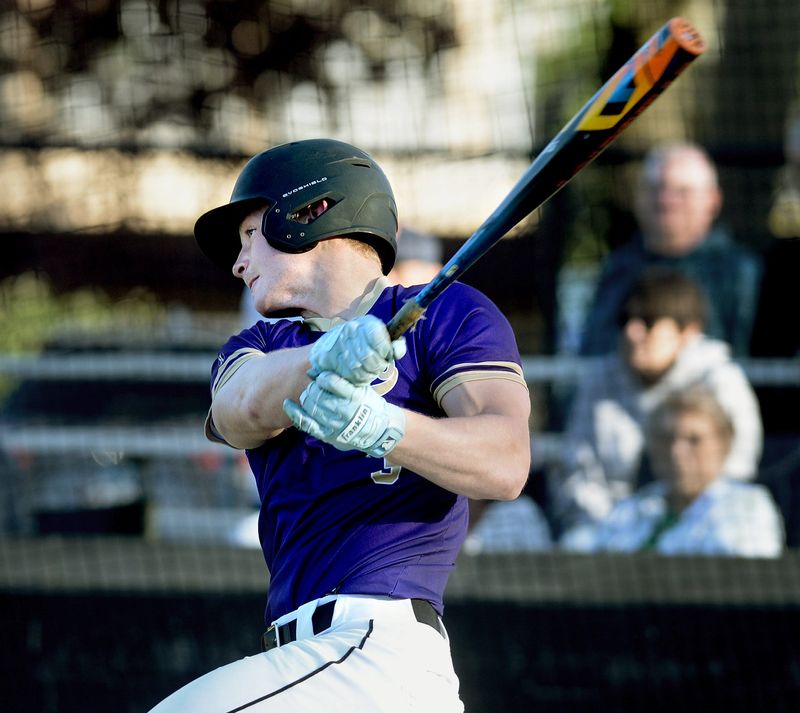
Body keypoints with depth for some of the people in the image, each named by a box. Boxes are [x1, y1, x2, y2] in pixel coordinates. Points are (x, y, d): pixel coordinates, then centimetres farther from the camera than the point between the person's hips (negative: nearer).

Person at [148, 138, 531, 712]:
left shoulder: (449, 314, 5)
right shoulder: (260, 345, 22)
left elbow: (506, 466, -12)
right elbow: (243, 410, -5)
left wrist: (379, 428, -31)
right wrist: (324, 360, -28)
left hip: (380, 648, -7)